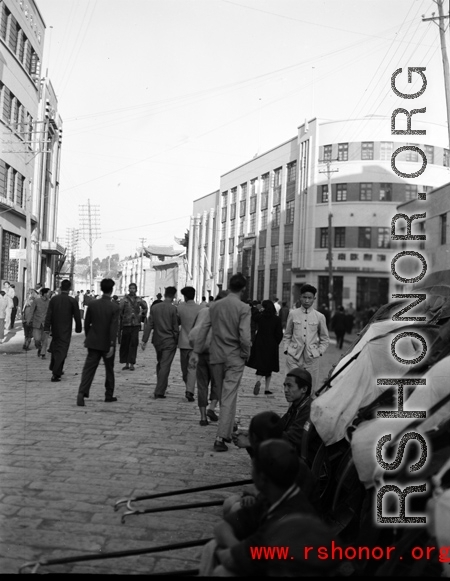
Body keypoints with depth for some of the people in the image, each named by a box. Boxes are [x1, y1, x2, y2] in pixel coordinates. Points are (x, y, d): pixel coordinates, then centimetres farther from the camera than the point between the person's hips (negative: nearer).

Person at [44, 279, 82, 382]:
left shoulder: (53, 299, -1)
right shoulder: (72, 301, -9)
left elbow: (49, 314, -4)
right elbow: (77, 316, -5)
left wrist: (47, 327, -3)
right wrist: (78, 328, 7)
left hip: (55, 329, 4)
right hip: (66, 330, -4)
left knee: (55, 348, 22)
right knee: (62, 350, -1)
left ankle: (57, 370, 33)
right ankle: (56, 374, -7)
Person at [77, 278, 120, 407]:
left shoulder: (93, 304, -2)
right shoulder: (115, 307, -12)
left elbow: (87, 323, 5)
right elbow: (114, 327, -18)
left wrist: (87, 338, 19)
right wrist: (112, 345, -18)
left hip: (93, 342, 2)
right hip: (107, 343, -2)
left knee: (89, 368, 1)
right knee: (109, 370, 14)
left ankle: (82, 392, -15)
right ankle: (109, 395, 22)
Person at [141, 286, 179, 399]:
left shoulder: (154, 307, 0)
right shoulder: (173, 309, -11)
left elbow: (149, 325, -1)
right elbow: (175, 327, -9)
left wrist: (144, 340, 1)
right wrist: (176, 340, 3)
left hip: (157, 340, 4)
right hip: (169, 342, -4)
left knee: (160, 364, 19)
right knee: (165, 366, -2)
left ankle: (161, 388, 26)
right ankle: (159, 392, -6)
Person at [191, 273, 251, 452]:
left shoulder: (215, 306, 2)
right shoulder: (243, 308, -12)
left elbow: (203, 329, 3)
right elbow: (244, 336, -18)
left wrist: (196, 351, 7)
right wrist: (246, 354, -2)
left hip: (216, 356, 5)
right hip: (235, 358, -4)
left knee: (223, 396, 18)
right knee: (229, 397, -1)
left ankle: (227, 432, 30)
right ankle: (221, 437, -5)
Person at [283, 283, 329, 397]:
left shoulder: (319, 317, 5)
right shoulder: (293, 314, 7)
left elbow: (325, 339, 14)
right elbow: (287, 335, 16)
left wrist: (319, 352, 3)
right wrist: (286, 349, 5)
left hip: (311, 357, 0)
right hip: (294, 355, 0)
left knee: (311, 389, 0)